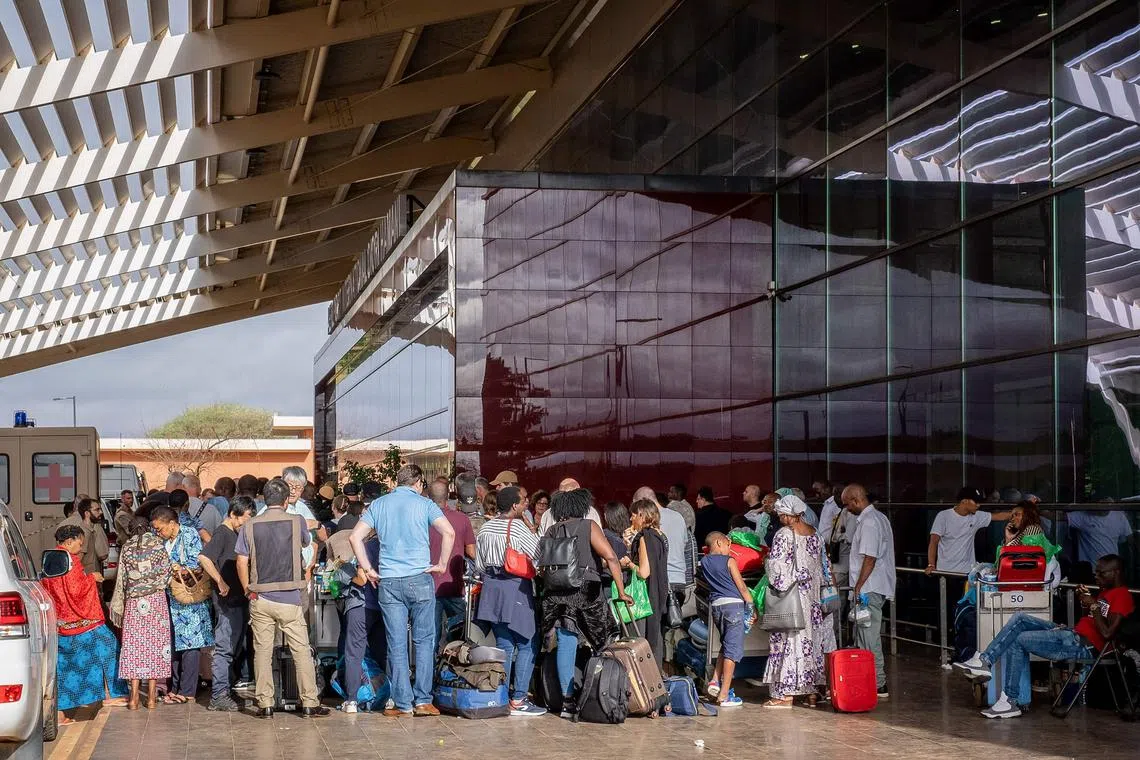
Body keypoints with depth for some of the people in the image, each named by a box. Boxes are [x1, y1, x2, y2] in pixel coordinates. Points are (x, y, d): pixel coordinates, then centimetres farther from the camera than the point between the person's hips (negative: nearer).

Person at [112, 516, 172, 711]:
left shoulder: (127, 547, 5)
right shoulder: (157, 544, 1)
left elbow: (122, 578, 7)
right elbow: (166, 572, -3)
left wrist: (119, 605, 16)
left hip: (133, 602, 1)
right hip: (156, 599, -1)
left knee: (134, 645, 4)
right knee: (155, 643, 3)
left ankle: (134, 697, 1)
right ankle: (151, 697, 3)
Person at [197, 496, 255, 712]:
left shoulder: (236, 534, 15)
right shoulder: (223, 533, -11)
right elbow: (204, 557, -25)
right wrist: (220, 582, -23)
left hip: (239, 599, 10)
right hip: (227, 600, -10)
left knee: (236, 648, 13)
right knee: (225, 647, -7)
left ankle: (220, 693, 19)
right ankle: (219, 696, -4)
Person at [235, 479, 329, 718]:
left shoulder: (250, 526, 0)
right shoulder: (297, 522, -3)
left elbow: (242, 563, -1)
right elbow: (308, 542, 18)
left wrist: (248, 590, 10)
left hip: (260, 599, 1)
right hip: (290, 599, -1)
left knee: (262, 652, 8)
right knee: (302, 651, 5)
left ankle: (265, 704, 9)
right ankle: (309, 703, 6)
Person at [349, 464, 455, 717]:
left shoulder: (379, 504, 10)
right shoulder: (424, 504, 1)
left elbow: (355, 537, 3)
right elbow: (448, 532, -13)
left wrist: (368, 569, 8)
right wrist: (442, 564, -3)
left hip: (388, 582, 2)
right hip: (419, 578, -2)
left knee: (396, 644, 5)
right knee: (424, 640, 7)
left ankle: (403, 703, 6)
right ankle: (422, 700, 5)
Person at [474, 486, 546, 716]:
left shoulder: (486, 528, 9)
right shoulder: (518, 527, -12)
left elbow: (479, 564, 14)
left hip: (492, 587, 7)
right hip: (516, 587, -7)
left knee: (504, 644, 12)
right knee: (528, 644, 0)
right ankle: (518, 700, -5)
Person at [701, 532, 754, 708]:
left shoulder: (704, 562, 9)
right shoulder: (729, 561, -6)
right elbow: (742, 587, -5)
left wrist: (725, 551, 28)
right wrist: (752, 607, 1)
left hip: (716, 605, 6)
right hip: (733, 604, -6)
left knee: (726, 646, 24)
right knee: (733, 649, -2)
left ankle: (715, 681, 8)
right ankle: (724, 695, -4)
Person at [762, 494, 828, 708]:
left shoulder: (784, 534, -15)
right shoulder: (814, 533, 8)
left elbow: (776, 564, -18)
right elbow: (820, 564, 14)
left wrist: (766, 560, 2)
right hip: (811, 596, 7)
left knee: (789, 639, -3)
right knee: (811, 638, 12)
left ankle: (786, 694, -2)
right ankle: (811, 691, 17)